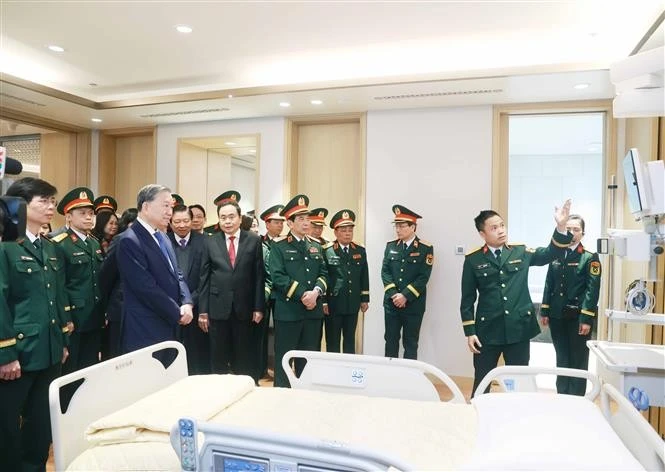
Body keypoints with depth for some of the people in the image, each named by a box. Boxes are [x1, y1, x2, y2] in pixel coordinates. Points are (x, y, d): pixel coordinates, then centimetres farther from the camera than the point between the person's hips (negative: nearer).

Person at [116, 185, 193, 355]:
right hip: (145, 331, -8)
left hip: (169, 327, 8)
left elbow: (176, 274, 13)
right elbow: (146, 288, -21)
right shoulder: (130, 241, -16)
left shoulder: (162, 236, 12)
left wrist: (186, 303, -5)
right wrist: (178, 313, -13)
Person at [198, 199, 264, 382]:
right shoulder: (210, 242, 3)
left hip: (244, 308, -1)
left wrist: (259, 307, -3)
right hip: (218, 307, 1)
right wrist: (203, 310, -1)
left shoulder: (254, 240, 0)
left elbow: (259, 276, 0)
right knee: (218, 358, 10)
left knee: (245, 357, 9)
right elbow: (204, 278, 2)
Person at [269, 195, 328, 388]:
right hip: (288, 310, -5)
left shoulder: (316, 246, 13)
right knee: (284, 357, 5)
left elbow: (323, 273, 9)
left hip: (314, 310, 5)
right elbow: (278, 277, -13)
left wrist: (316, 291, -11)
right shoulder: (278, 246, -4)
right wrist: (302, 295, -18)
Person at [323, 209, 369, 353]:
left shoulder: (360, 251, 7)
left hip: (353, 304, 4)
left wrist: (365, 299, 9)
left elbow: (364, 277, 11)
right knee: (332, 342, 6)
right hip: (333, 304, -4)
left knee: (350, 341, 15)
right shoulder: (326, 251, -8)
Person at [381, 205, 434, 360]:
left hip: (413, 305, -3)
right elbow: (385, 272, 1)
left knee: (410, 344, 7)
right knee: (391, 341, 11)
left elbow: (423, 277, -12)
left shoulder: (425, 248, -6)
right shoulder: (390, 246, 6)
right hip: (392, 302, 3)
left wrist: (405, 296, -17)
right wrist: (394, 295, -12)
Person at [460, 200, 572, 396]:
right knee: (481, 382, 9)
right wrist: (469, 332, -5)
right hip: (488, 330, -2)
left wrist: (561, 226, -22)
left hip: (519, 328, 2)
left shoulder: (521, 251, 5)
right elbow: (467, 299, -1)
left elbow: (549, 254, -6)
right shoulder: (473, 259, -2)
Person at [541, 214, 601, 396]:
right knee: (562, 360, 14)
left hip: (578, 317, -4)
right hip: (557, 316, 4)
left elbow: (592, 290, -10)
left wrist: (586, 319, -16)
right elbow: (549, 285, 9)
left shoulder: (590, 258, -4)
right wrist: (545, 311, 4)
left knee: (578, 361, 6)